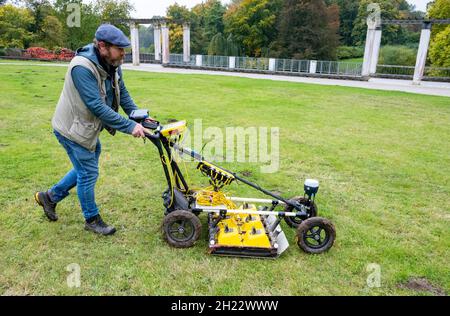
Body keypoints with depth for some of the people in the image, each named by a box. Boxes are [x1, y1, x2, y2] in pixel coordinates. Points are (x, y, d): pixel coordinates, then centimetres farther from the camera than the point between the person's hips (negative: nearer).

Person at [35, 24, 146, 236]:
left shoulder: (112, 65, -4)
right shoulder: (83, 68, -31)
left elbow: (121, 93, 3)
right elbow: (97, 106, -35)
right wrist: (129, 126, -34)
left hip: (88, 127, 9)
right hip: (73, 129, -9)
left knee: (86, 169, 21)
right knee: (88, 174, 2)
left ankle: (50, 197, 40)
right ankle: (92, 220, 22)